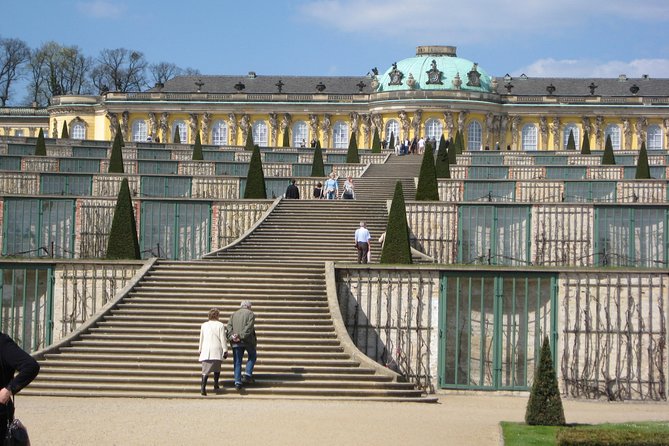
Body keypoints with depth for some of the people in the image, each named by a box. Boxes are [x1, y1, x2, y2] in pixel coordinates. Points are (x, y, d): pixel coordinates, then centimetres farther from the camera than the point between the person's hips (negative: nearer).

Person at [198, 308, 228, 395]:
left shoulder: (204, 325, 11)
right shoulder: (220, 325, -1)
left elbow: (201, 339, 16)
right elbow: (223, 339, -3)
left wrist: (200, 350, 25)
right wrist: (225, 350, 1)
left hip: (205, 351, 3)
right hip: (216, 351, -3)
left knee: (206, 369, -2)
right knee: (217, 368, 15)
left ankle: (203, 386, -18)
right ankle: (216, 384, 10)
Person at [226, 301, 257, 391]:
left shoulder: (234, 314, 16)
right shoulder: (250, 314, 2)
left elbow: (229, 326, 4)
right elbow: (249, 327, -12)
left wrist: (231, 336, -6)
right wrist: (242, 336, -16)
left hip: (235, 342, 3)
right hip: (247, 340, -3)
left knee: (237, 362, 5)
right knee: (252, 356, 19)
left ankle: (237, 382, -3)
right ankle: (247, 375, 4)